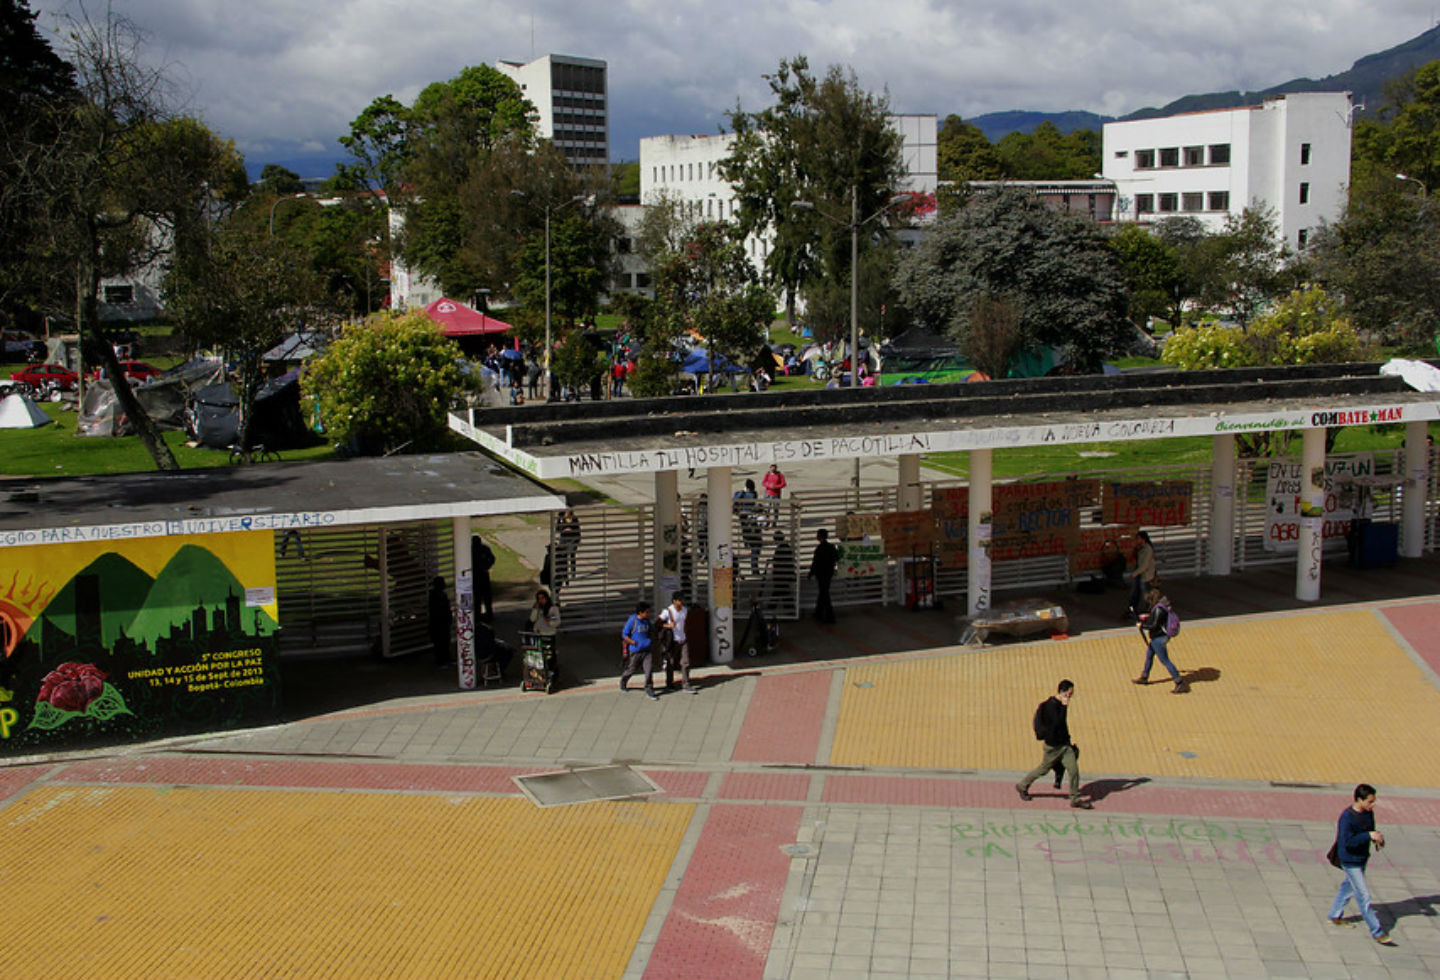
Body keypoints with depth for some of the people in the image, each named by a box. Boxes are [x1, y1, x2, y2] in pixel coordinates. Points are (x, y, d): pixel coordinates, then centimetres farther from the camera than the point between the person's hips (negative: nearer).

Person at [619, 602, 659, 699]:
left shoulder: (647, 621, 5)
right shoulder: (632, 621, -13)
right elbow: (624, 635, -10)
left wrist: (648, 641, 9)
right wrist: (634, 643, -15)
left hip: (646, 650, 4)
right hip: (635, 651, -4)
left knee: (649, 669, -8)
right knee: (631, 669, 11)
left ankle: (649, 690, 0)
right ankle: (623, 680, 42)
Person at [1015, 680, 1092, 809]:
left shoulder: (1059, 703, 6)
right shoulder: (1051, 705, -21)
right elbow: (1058, 722, -32)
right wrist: (1064, 706, -31)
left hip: (1064, 743, 7)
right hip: (1053, 745, -7)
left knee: (1074, 769, 0)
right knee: (1043, 769, 9)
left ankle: (1076, 799, 9)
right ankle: (1022, 786, 30)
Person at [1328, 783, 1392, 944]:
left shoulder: (1368, 813, -2)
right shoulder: (1347, 817, -27)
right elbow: (1348, 841, -31)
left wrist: (1377, 838, -7)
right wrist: (1369, 835, -35)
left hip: (1363, 857, 9)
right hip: (1350, 861, -9)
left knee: (1349, 887, 23)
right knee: (1364, 896, -4)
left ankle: (1335, 916, 42)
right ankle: (1376, 932, 2)